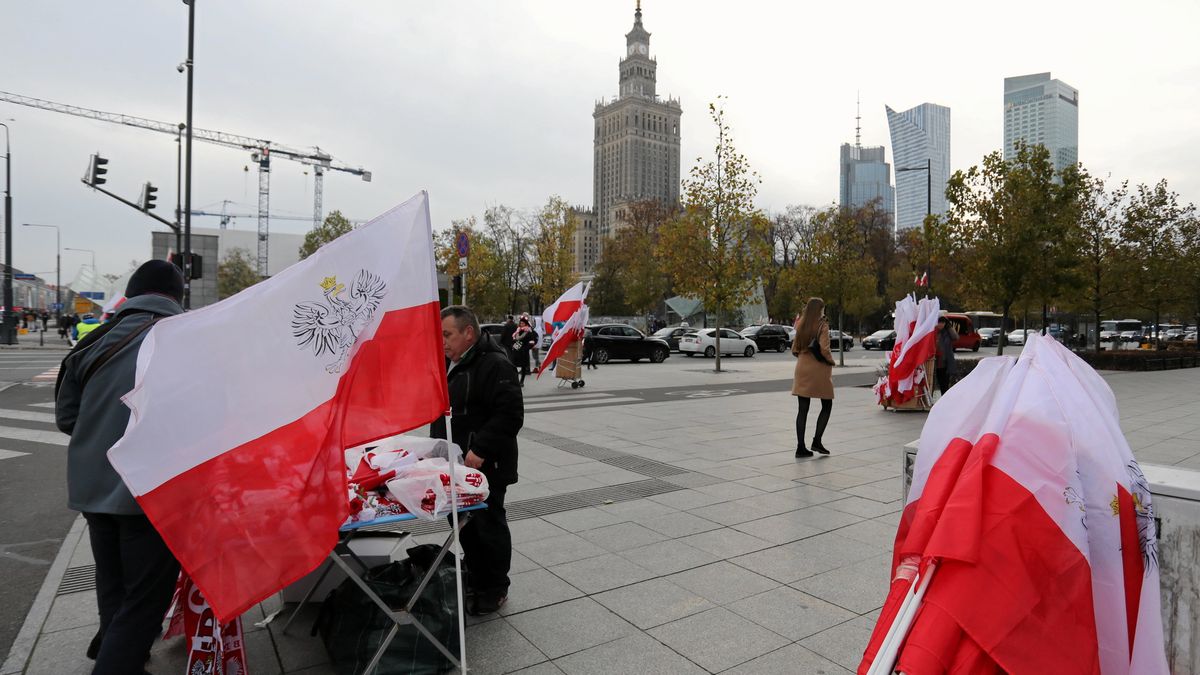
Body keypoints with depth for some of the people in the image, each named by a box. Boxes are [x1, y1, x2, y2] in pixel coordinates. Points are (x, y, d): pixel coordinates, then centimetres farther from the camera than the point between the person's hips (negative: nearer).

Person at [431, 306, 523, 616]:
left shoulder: (495, 365, -17)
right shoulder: (448, 366, 13)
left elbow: (510, 414, -24)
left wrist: (480, 450, -26)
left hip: (485, 467, -9)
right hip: (455, 465, 9)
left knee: (488, 526, 2)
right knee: (464, 524, 18)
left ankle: (494, 590, 18)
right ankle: (474, 580, 35)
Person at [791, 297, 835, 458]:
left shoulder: (801, 325, 7)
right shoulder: (822, 325, -9)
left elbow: (794, 350, 9)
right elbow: (824, 350, -17)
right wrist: (831, 361, 0)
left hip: (802, 368, 5)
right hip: (819, 369, -5)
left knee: (803, 409, 6)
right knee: (827, 406, 12)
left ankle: (800, 447, 5)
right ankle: (817, 441, 4)